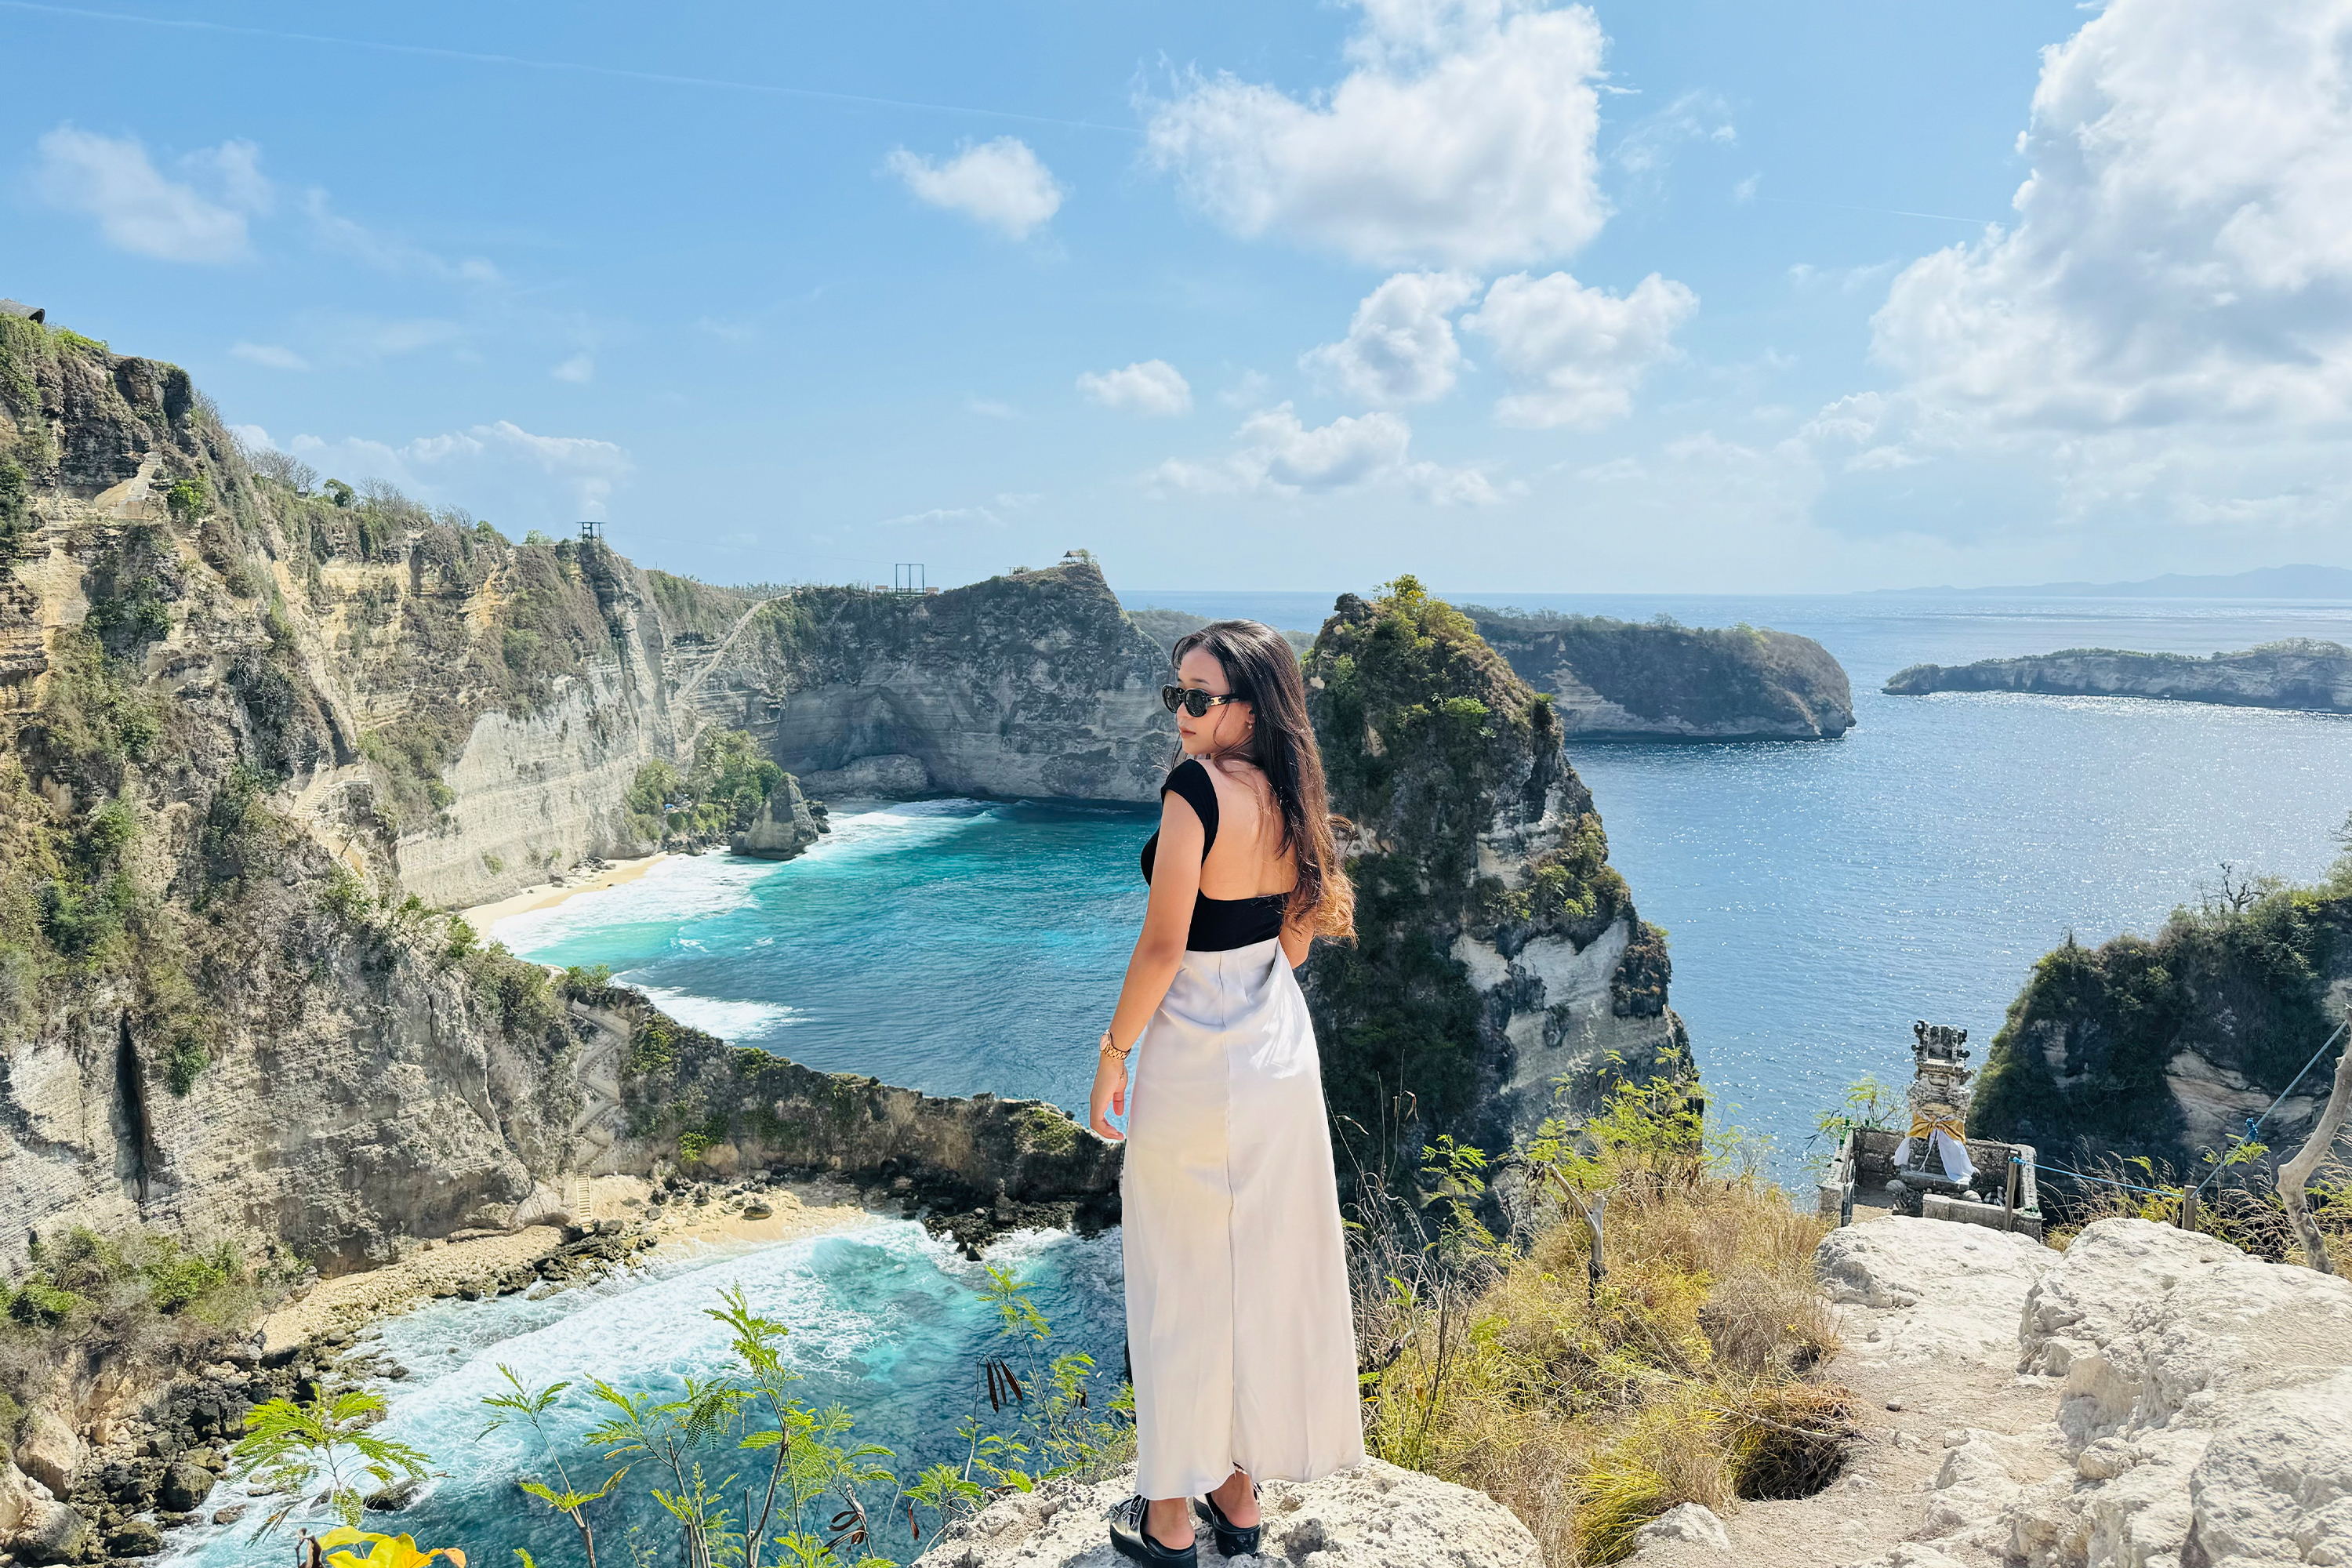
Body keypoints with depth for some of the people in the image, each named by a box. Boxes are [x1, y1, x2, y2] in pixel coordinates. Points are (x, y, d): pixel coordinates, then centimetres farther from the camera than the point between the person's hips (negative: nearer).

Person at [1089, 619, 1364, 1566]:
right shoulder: (1291, 799, 3)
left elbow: (1164, 944, -21)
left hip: (1193, 1063, -7)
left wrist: (1114, 1052, -10)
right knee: (1268, 1270, 15)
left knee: (1183, 1282, 7)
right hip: (1282, 1055, 7)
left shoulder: (1197, 787, -20)